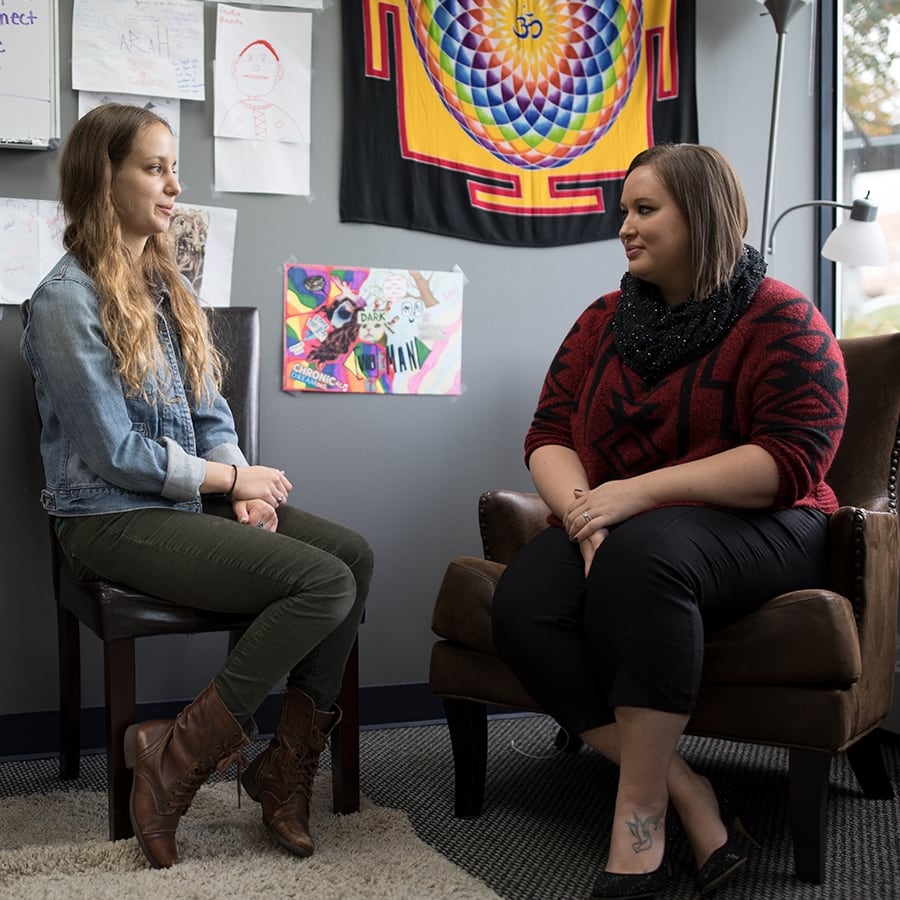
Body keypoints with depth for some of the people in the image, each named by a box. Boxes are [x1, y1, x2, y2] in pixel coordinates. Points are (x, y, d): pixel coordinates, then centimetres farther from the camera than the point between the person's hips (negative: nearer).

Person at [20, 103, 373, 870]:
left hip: (193, 498, 8)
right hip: (114, 519, -8)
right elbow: (117, 453, -15)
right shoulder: (68, 301, -11)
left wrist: (243, 487, -5)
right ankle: (178, 761, -10)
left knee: (354, 555, -14)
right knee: (324, 583, -23)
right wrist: (237, 478, -8)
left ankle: (288, 766, -4)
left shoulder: (166, 285, 14)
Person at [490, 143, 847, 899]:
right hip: (616, 525, 5)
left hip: (755, 528, -5)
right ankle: (688, 798, -23)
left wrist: (639, 493, -23)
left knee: (643, 554, -39)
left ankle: (640, 813, -30)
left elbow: (790, 462, -16)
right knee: (522, 605, -26)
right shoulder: (606, 321, 13)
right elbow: (550, 438, 8)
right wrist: (584, 511, -16)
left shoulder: (782, 321, -4)